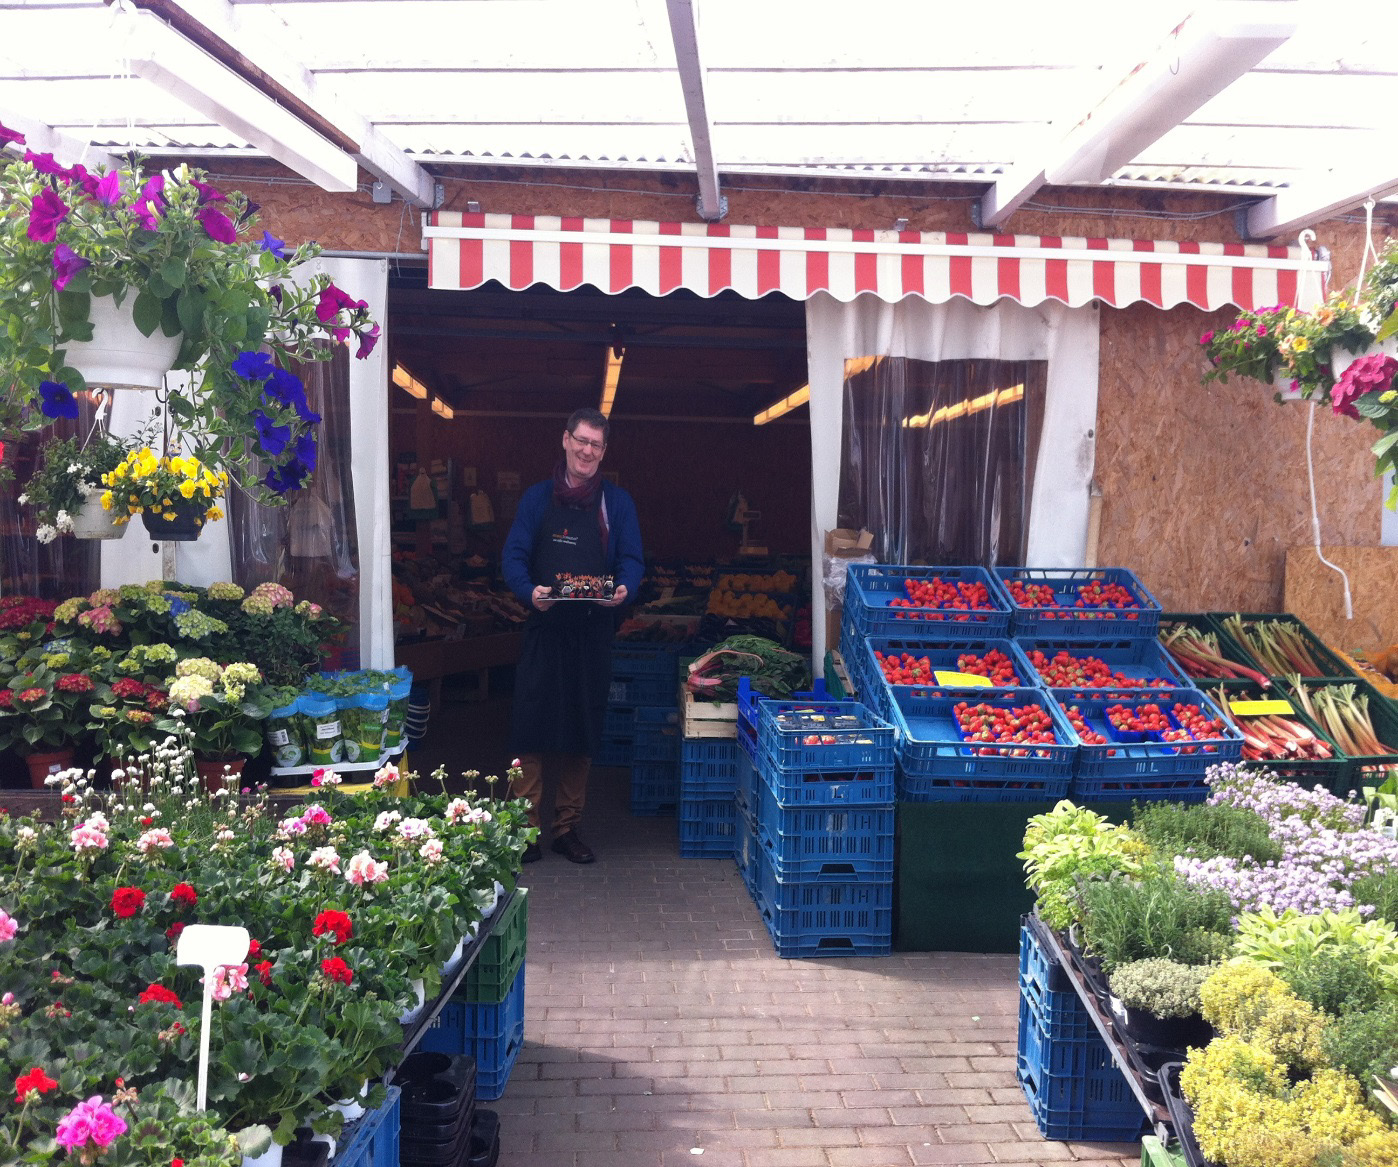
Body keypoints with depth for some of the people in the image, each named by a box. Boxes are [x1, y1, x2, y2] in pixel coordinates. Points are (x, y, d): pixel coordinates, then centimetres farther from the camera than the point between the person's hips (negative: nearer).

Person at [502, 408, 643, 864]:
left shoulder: (617, 502, 9)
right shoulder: (537, 497, 6)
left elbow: (631, 558, 4)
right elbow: (514, 555, 1)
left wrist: (623, 589, -18)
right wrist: (530, 591, -19)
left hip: (594, 633, 1)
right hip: (544, 628, -1)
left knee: (583, 731, 8)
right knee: (532, 728, -4)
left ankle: (567, 827, 19)